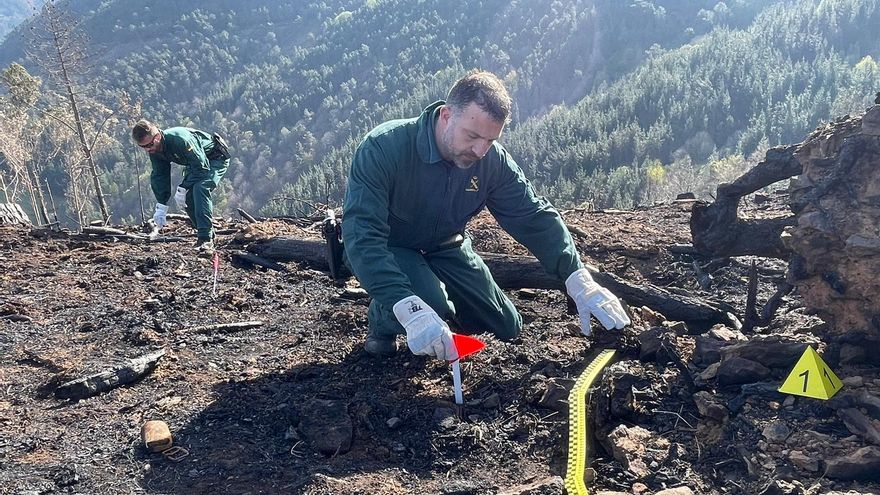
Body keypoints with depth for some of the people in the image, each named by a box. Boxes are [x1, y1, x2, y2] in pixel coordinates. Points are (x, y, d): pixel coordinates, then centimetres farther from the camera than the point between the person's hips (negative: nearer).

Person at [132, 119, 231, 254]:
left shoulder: (179, 139, -35)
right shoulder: (154, 150, -9)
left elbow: (201, 166, -33)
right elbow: (159, 176, -4)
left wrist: (182, 189, -30)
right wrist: (161, 206, -11)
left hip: (216, 158, -9)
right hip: (196, 163, 9)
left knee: (200, 189, -29)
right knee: (187, 197, -5)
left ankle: (205, 239, -32)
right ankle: (207, 233, 12)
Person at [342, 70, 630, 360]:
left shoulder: (494, 161, -17)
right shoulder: (384, 148, -33)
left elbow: (535, 217, -16)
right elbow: (362, 236, -41)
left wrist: (579, 280, -32)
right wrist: (410, 310, -54)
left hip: (442, 248, 5)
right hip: (385, 250, -5)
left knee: (507, 329, 6)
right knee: (432, 304, -35)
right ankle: (382, 318, -1)